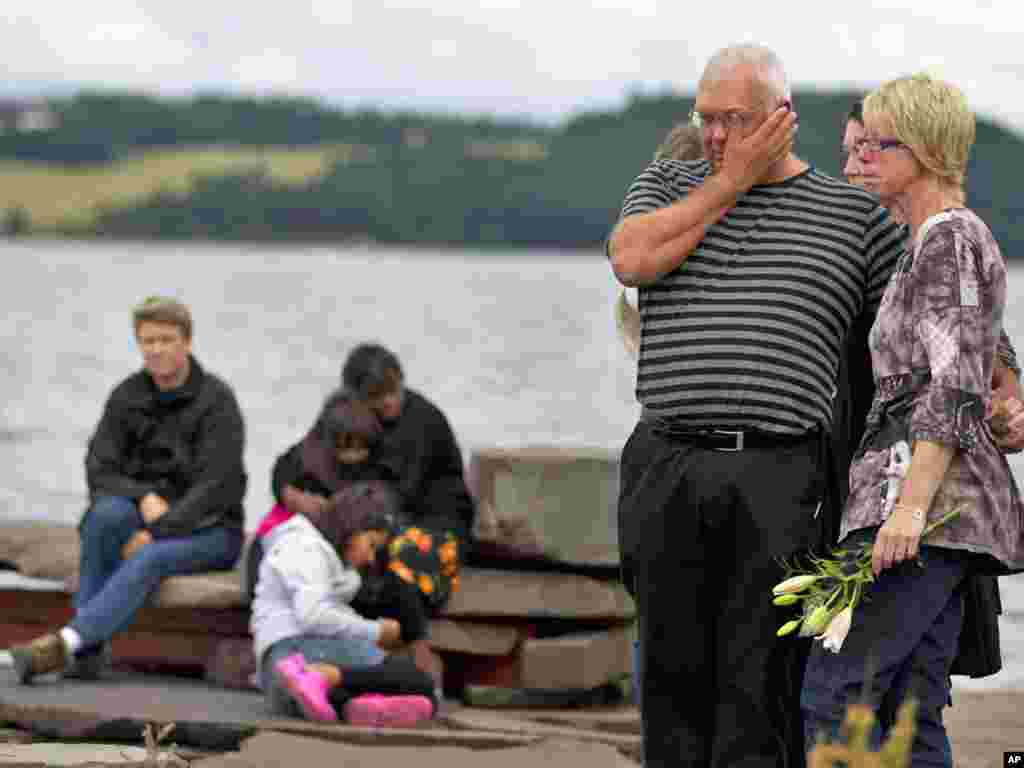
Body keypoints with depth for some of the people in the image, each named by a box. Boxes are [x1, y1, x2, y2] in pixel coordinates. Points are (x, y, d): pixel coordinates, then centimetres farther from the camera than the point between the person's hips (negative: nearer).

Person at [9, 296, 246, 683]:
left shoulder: (217, 401, -10)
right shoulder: (127, 397, 4)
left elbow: (215, 486, -18)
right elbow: (100, 472, -2)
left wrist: (157, 532, -26)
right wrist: (144, 498, -22)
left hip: (208, 530, -4)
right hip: (145, 520, 4)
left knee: (150, 559, -36)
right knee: (107, 513, -31)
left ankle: (66, 642, -47)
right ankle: (89, 651, -34)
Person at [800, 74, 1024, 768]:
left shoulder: (948, 239, -8)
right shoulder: (946, 241, 23)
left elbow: (957, 386, -17)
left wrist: (911, 504, -25)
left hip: (928, 498, -10)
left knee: (831, 696, -14)